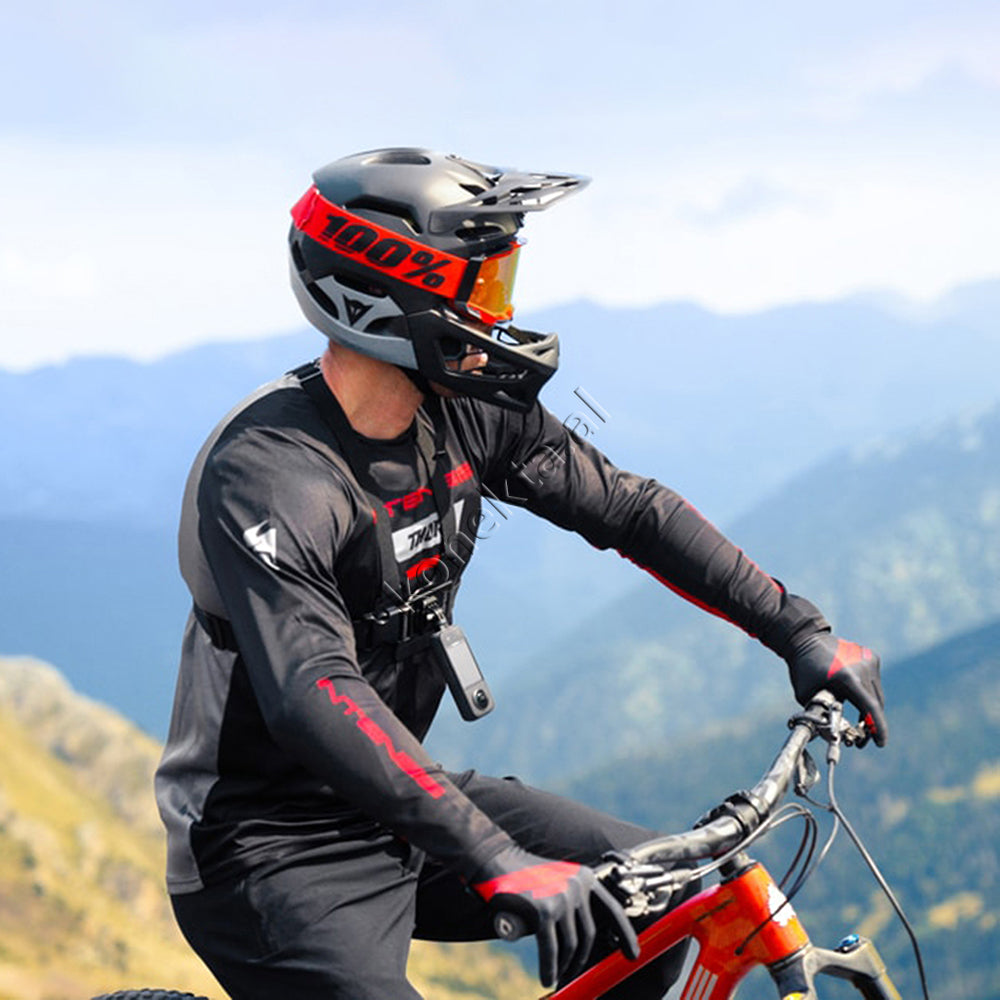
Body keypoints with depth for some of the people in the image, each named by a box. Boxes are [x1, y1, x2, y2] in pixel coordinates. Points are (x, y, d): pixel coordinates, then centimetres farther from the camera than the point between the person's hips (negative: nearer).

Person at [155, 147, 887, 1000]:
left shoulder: (464, 413, -3)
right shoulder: (265, 476, -27)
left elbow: (626, 508, 4)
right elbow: (316, 700, -38)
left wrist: (803, 633, -1)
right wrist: (499, 860, -45)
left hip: (393, 812, 8)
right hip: (270, 856, -8)